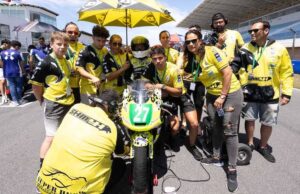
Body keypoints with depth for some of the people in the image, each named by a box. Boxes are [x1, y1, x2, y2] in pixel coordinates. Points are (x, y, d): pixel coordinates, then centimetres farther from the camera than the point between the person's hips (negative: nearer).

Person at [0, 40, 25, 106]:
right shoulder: (18, 53, -9)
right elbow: (21, 64, -4)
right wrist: (23, 71, 10)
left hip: (7, 73, 3)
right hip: (17, 72, -3)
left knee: (12, 86, 7)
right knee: (19, 86, 12)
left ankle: (15, 101, 5)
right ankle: (19, 99, 18)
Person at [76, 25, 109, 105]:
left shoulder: (106, 51, 11)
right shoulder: (85, 52, -9)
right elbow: (79, 68, -14)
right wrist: (92, 77, -27)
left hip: (101, 87, 6)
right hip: (88, 88, -6)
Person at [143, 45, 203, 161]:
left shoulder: (173, 69, -26)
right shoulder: (151, 68, -16)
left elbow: (179, 91, -22)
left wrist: (163, 87, -35)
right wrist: (154, 87, -23)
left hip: (180, 95, -1)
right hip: (166, 97, 1)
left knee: (194, 124, -12)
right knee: (175, 127, -18)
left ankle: (192, 146, 17)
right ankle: (173, 138, 20)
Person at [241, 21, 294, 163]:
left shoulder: (279, 49, -5)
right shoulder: (245, 48, -1)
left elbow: (287, 72, -1)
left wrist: (287, 93, -4)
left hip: (270, 94, 0)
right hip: (249, 93, 1)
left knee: (267, 123, 11)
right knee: (250, 119, 11)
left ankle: (263, 147, 33)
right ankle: (250, 144, 32)